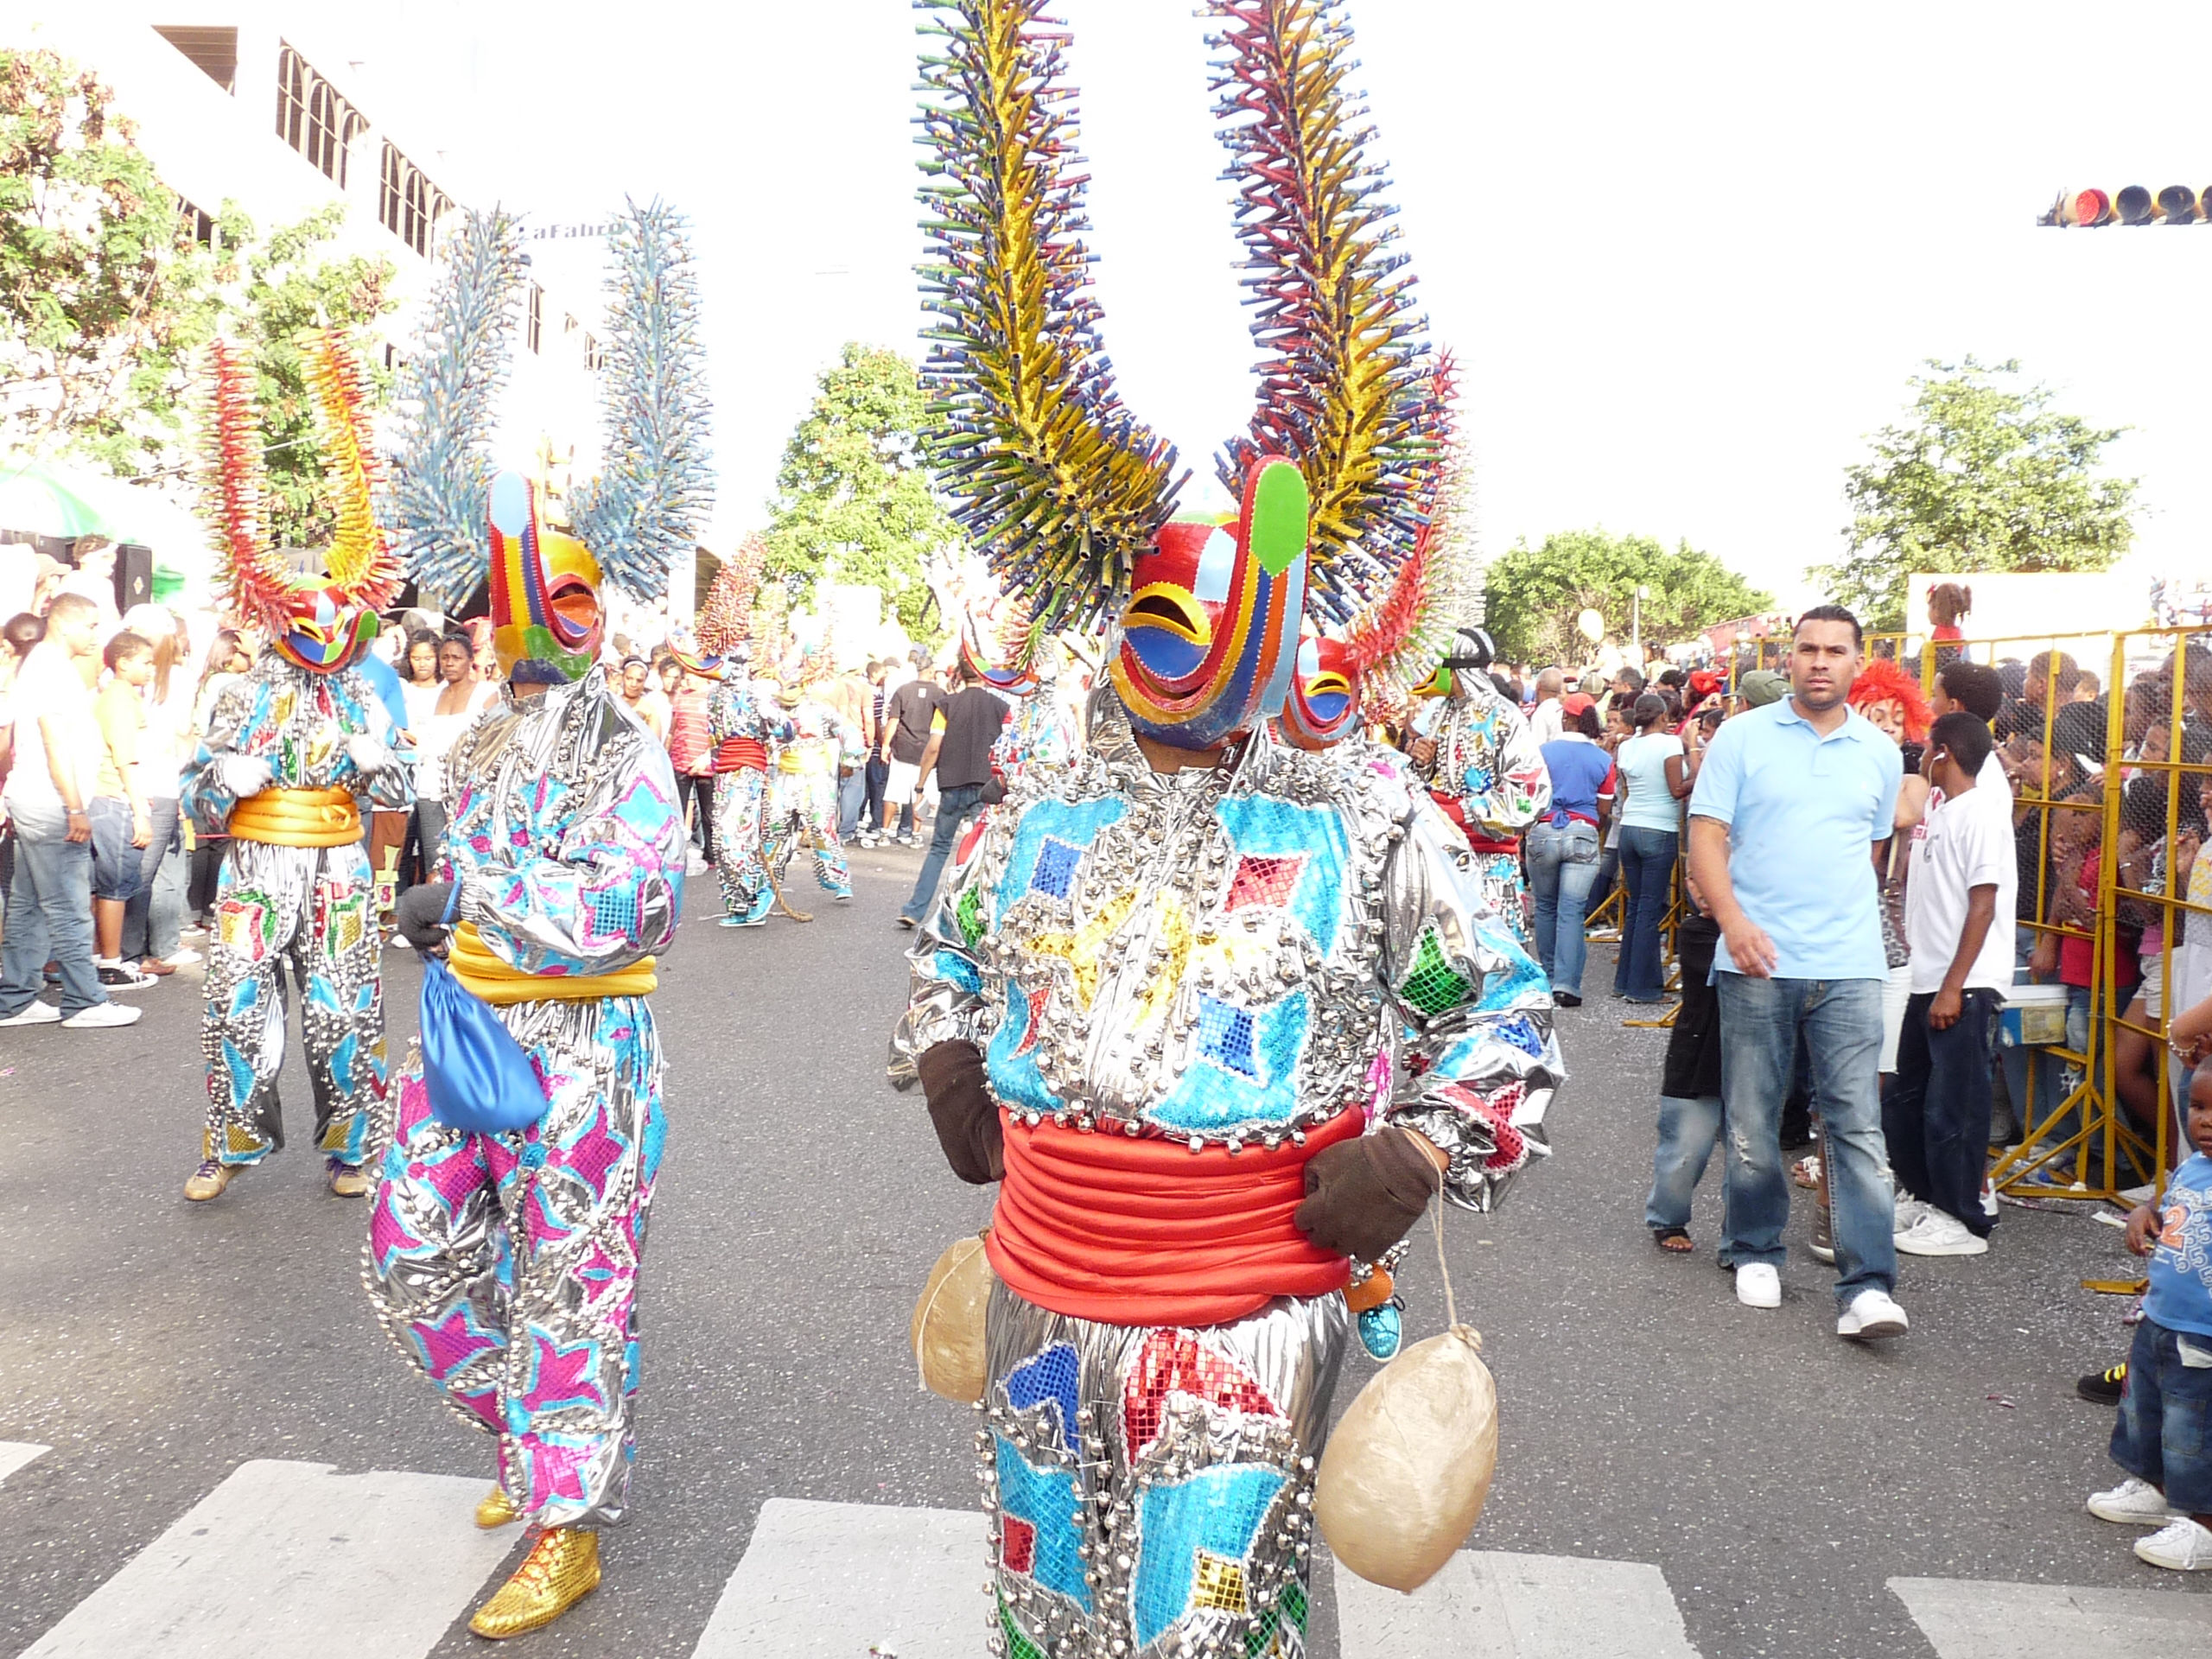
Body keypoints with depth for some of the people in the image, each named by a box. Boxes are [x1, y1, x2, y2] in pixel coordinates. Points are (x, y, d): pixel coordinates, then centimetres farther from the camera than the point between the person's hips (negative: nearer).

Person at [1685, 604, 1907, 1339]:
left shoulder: (1880, 753, 11)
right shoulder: (1742, 736, 2)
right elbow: (1706, 839, -3)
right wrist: (1732, 919, -17)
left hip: (1850, 966, 2)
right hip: (1757, 960, -1)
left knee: (1857, 1123, -3)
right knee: (1752, 1120, 8)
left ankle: (1867, 1285, 0)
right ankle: (1755, 1253, 26)